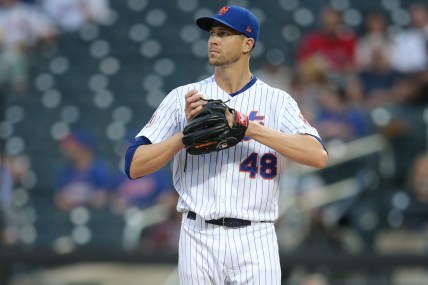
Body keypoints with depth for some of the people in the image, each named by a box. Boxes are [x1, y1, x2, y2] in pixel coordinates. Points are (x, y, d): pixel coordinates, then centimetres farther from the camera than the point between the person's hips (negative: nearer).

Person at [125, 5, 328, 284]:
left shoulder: (277, 101, 4)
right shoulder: (184, 98, 7)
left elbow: (319, 156, -13)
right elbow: (134, 165, 1)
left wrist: (251, 128, -19)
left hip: (255, 241, -1)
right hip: (199, 239, 1)